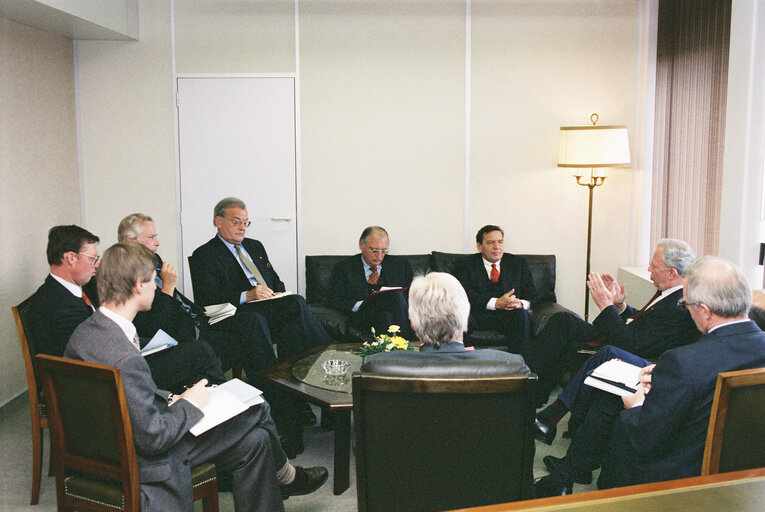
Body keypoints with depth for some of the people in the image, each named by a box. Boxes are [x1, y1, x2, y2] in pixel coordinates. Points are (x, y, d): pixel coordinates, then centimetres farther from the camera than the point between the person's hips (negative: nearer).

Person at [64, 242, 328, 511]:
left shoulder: (84, 332, -3)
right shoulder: (125, 358, -34)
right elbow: (152, 438, -28)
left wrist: (170, 400, 1)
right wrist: (189, 404, -13)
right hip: (145, 463, -9)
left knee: (254, 441, 13)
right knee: (257, 410, 5)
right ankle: (285, 476, 35)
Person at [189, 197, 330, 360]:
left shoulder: (255, 246, 26)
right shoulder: (204, 255, 3)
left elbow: (275, 280, 26)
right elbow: (208, 296, -9)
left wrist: (278, 294, 1)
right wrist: (247, 296, -21)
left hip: (271, 304, 6)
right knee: (296, 303, -30)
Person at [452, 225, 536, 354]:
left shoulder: (518, 263, 19)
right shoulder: (464, 264, 10)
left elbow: (531, 293, 13)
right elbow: (464, 294, -7)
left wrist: (521, 303, -14)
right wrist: (495, 303, -20)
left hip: (507, 315, 2)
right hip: (476, 315, -2)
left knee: (521, 313, -31)